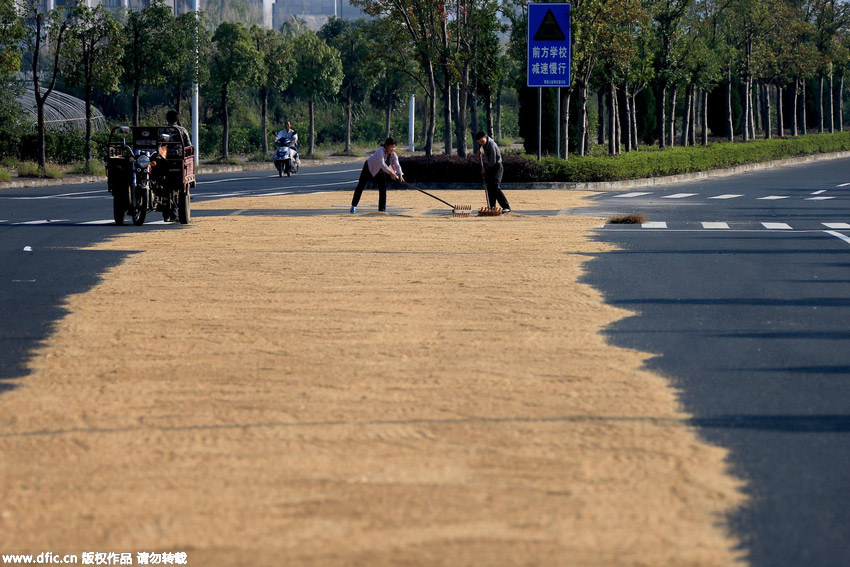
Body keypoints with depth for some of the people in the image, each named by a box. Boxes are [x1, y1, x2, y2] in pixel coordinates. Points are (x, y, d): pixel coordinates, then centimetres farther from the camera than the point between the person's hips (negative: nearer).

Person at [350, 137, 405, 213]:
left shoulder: (393, 155, -18)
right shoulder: (380, 151, -35)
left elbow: (397, 165, -29)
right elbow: (382, 164, -47)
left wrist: (400, 175, -48)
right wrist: (391, 173, -56)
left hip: (380, 172, 5)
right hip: (369, 168, -5)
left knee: (383, 190, -9)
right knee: (360, 187, 4)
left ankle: (382, 209, -2)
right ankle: (353, 206, 18)